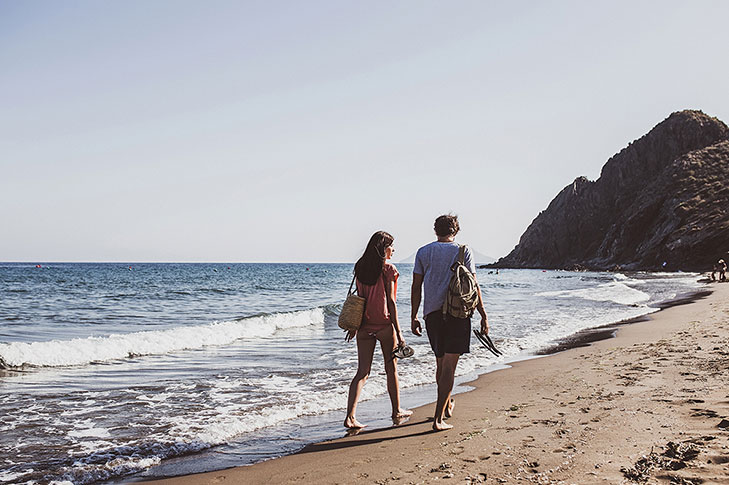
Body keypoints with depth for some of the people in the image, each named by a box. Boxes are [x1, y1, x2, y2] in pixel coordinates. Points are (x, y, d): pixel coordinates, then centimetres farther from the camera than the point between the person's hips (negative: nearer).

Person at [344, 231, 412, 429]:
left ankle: (350, 416, -6)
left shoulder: (360, 268, 6)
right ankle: (396, 412, 26)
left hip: (364, 326, 5)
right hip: (384, 325, -4)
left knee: (362, 372, 5)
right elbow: (391, 301, -11)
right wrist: (398, 331, -7)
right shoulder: (388, 269, -9)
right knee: (391, 368, 13)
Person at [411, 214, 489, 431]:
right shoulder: (463, 252, 0)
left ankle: (446, 406, 36)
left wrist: (414, 317, 11)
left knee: (440, 362, 19)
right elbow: (473, 287, -2)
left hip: (432, 313, 3)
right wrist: (483, 316, 3)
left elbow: (416, 287, 6)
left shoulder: (423, 252, 8)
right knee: (449, 366, -4)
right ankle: (438, 417, -9)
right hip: (458, 313, -3)